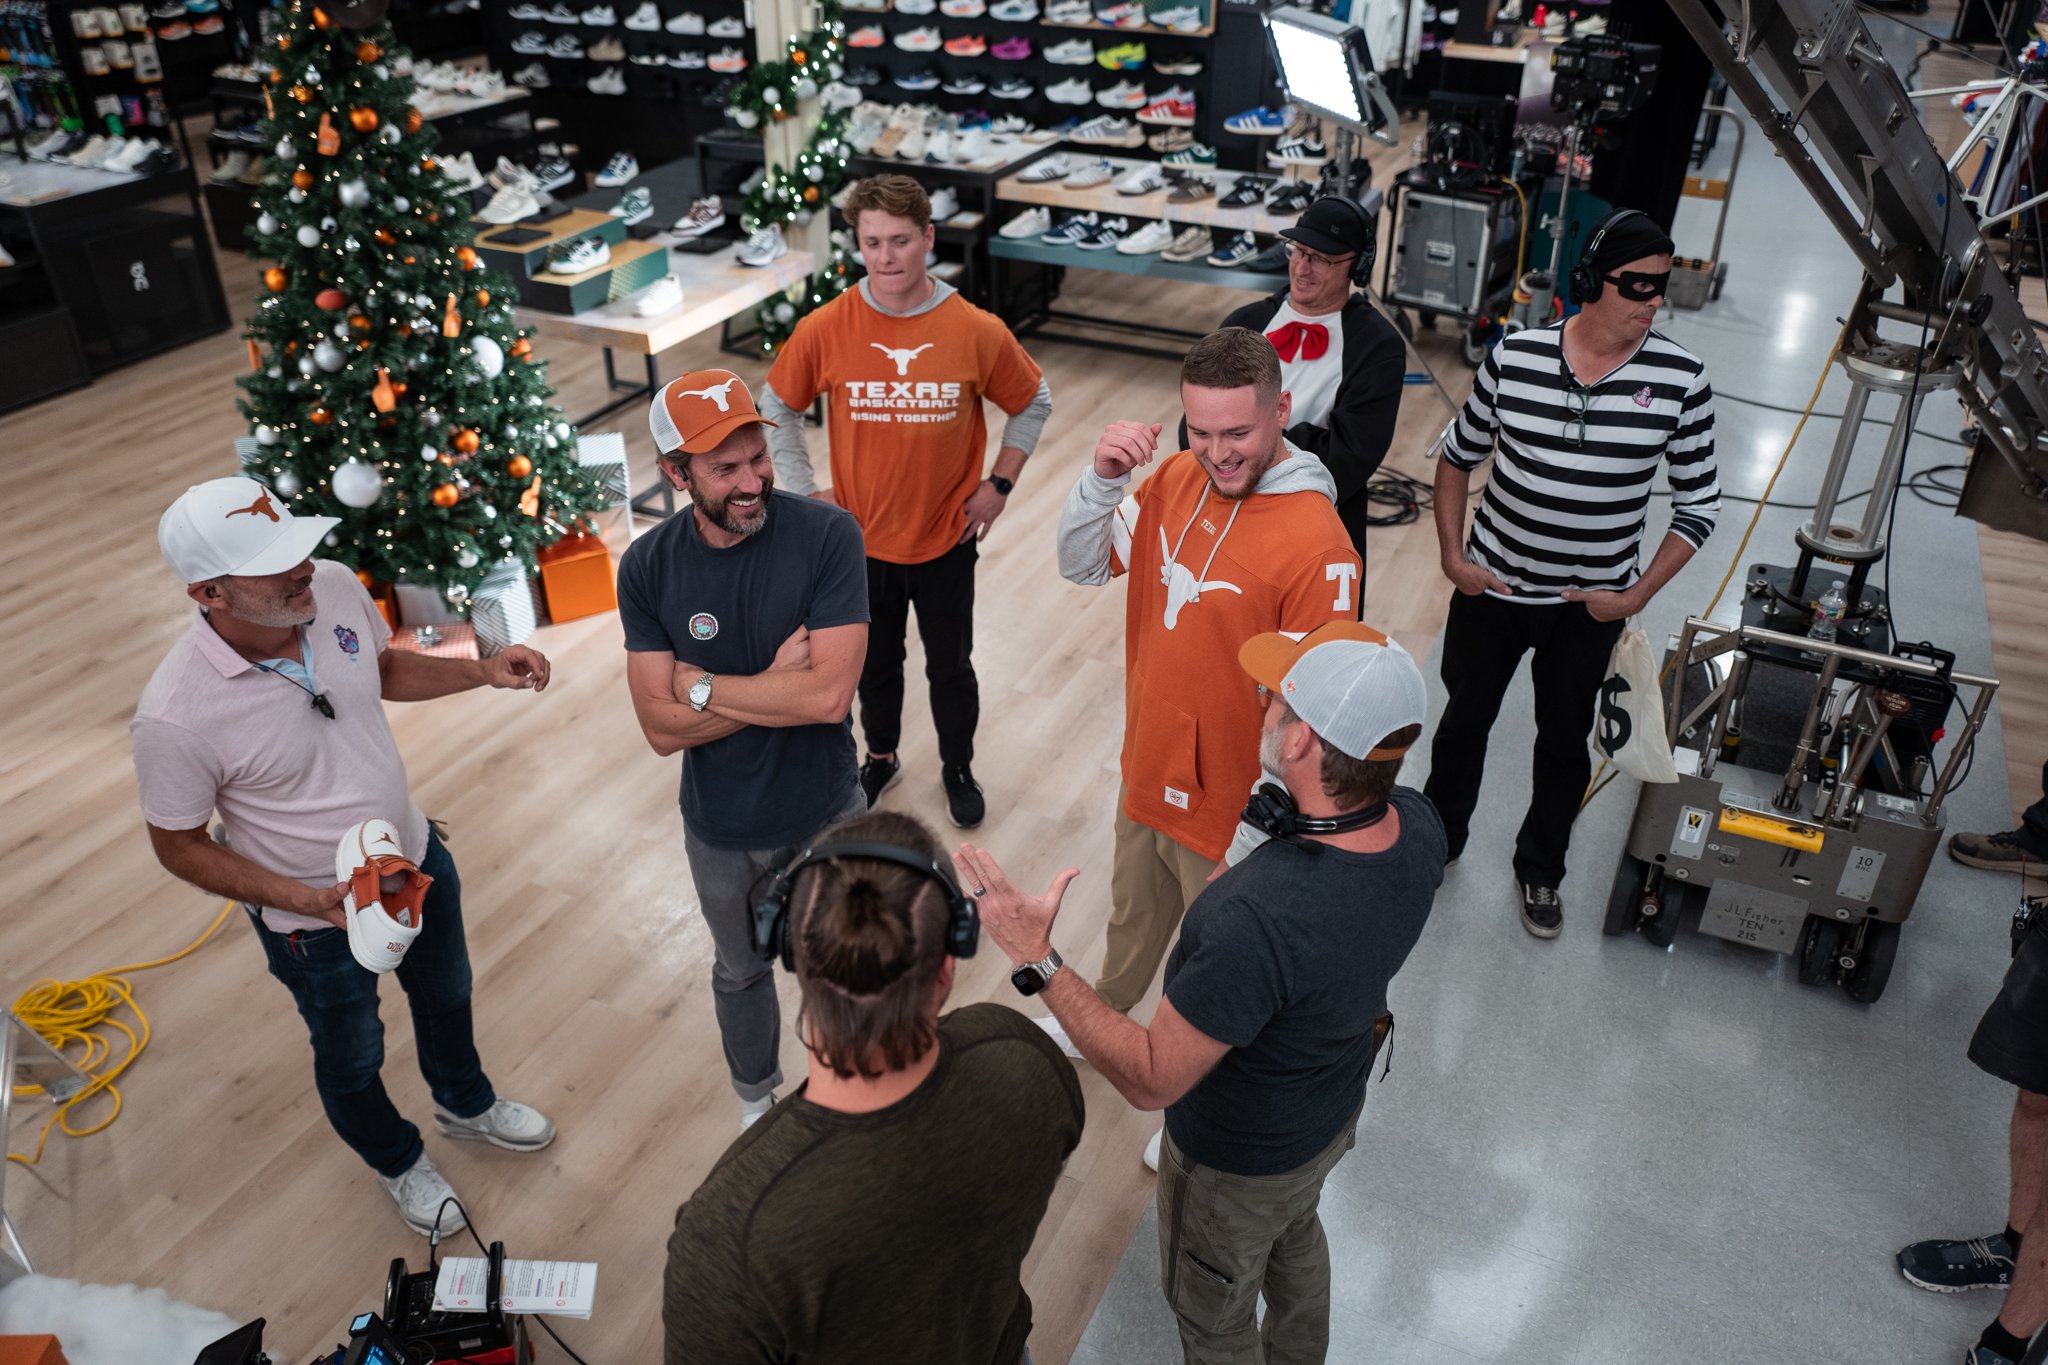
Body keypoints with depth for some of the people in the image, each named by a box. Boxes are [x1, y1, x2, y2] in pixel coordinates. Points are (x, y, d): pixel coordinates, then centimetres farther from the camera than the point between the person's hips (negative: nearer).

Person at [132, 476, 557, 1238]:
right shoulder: (175, 717, -35)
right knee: (353, 1059, 24)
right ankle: (397, 1161, 56)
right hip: (316, 919, -5)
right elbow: (178, 847, -18)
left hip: (416, 856, 5)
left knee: (446, 995, 31)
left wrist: (482, 673, -13)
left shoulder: (334, 588, -20)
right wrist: (305, 898, -29)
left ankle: (465, 1104, 63)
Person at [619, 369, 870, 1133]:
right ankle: (756, 1098, 55)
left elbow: (829, 695, -30)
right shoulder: (648, 569, -15)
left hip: (826, 812, -2)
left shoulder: (826, 536, -23)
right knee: (740, 971, 26)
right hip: (721, 831, 2)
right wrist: (779, 682, -26)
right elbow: (663, 728, -18)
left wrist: (700, 684, -22)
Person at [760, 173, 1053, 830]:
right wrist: (806, 491, -2)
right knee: (874, 662, 21)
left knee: (950, 666, 17)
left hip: (947, 538, -1)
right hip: (861, 538, 1)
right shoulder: (824, 330, -14)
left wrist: (998, 485, -2)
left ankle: (959, 768, 41)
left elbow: (1032, 404, 1)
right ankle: (881, 756, 47)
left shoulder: (977, 331, -15)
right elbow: (776, 410, 2)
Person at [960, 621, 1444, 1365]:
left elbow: (1151, 1080, -34)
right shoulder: (1417, 825, -23)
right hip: (1336, 1106, 8)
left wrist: (1038, 960, -33)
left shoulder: (1259, 919, -47)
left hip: (1241, 1161, -7)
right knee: (1294, 1236, 38)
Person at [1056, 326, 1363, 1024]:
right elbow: (1083, 566, 1)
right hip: (1147, 777, 6)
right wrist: (1102, 479, -17)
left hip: (1230, 809, -6)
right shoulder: (1175, 478, -7)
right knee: (1132, 920, 33)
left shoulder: (1317, 545, -28)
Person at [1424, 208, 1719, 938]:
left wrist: (1639, 595, -10)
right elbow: (1459, 455, 2)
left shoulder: (1679, 378, -13)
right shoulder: (1515, 356, -13)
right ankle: (1437, 842, 43)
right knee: (1464, 720, 17)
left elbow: (1699, 504, -4)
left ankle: (1540, 870, 41)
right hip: (1493, 585, 0)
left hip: (1591, 604, 0)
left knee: (1564, 742, 17)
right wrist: (1452, 554, -4)